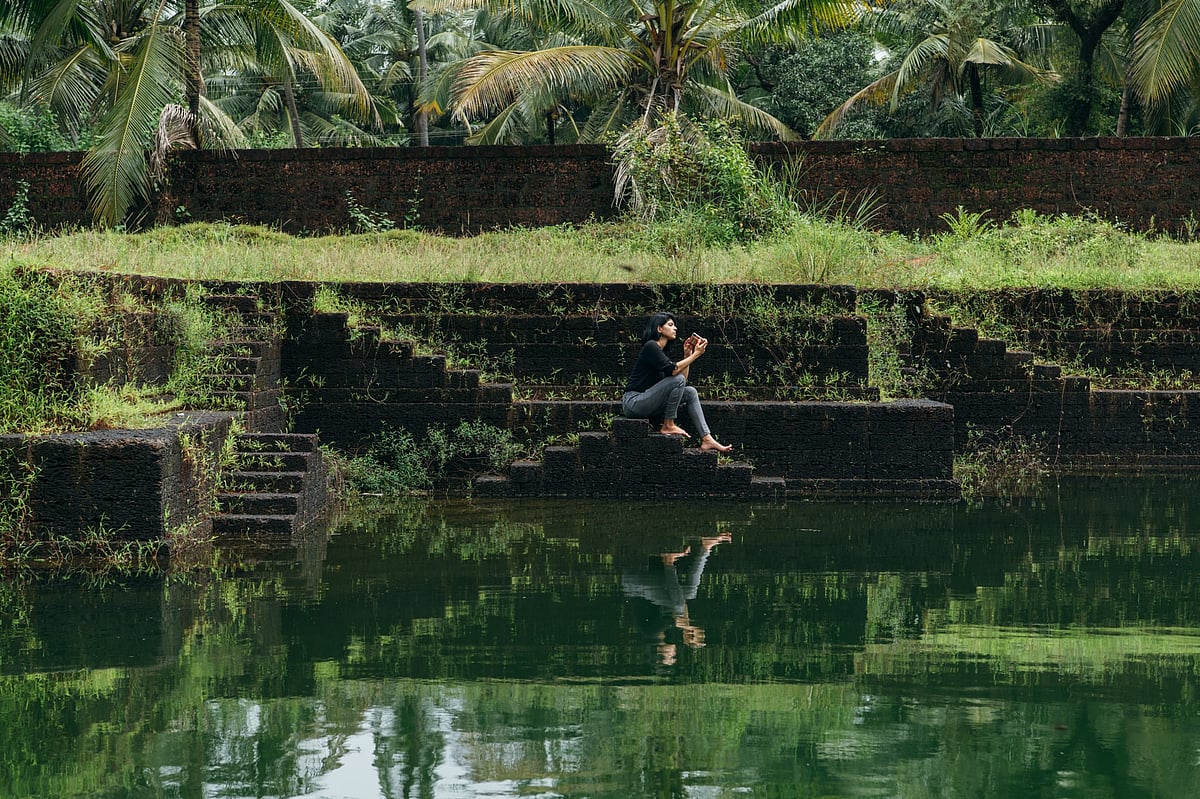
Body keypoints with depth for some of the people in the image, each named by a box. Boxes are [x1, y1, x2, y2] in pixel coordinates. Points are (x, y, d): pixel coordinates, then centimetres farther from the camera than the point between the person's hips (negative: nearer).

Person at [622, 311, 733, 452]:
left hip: (645, 402, 10)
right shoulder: (651, 346, -10)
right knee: (677, 380, -22)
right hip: (633, 402, -10)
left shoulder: (661, 350, 19)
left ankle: (706, 439, -6)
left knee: (691, 392, 2)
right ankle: (668, 426, -11)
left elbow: (683, 380, 15)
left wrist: (687, 354, 7)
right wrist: (696, 354, -15)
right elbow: (672, 370, -22)